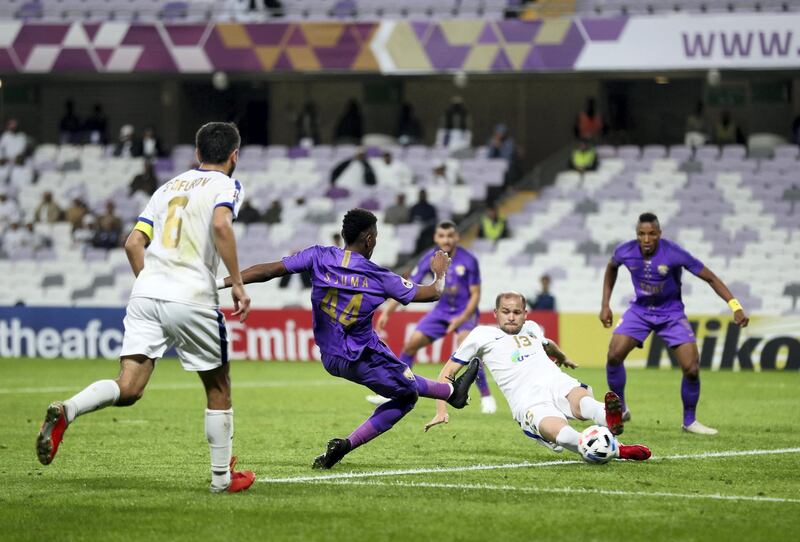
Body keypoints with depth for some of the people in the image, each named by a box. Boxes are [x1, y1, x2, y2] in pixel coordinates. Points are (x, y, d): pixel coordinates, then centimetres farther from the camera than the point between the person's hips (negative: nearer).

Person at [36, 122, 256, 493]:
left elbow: (133, 243, 16)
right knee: (218, 389, 13)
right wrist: (237, 284, -14)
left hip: (146, 294, 5)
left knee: (128, 389, -4)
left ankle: (65, 411, -31)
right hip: (192, 297, -5)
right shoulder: (225, 185, 4)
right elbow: (221, 225, -17)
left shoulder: (169, 187, 22)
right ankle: (222, 477, 18)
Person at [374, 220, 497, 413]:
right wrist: (386, 312, -12)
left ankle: (486, 397, -18)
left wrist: (463, 318, -27)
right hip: (442, 310, 5)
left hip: (465, 311, -5)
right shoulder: (430, 258, -10)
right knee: (410, 345, -1)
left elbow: (475, 294, -13)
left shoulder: (468, 260, -19)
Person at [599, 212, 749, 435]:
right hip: (640, 310, 2)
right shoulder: (625, 252, -15)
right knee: (614, 355, -18)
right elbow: (611, 268, 11)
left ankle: (690, 421, 9)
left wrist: (735, 307, -26)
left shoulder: (674, 254, -25)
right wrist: (605, 305, 9)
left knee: (691, 369, -14)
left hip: (671, 313, -2)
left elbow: (710, 278, -17)